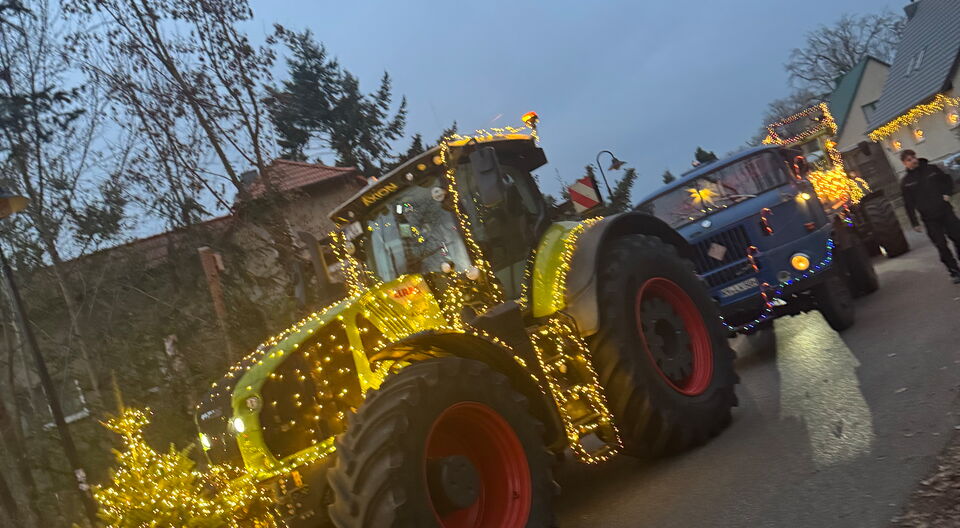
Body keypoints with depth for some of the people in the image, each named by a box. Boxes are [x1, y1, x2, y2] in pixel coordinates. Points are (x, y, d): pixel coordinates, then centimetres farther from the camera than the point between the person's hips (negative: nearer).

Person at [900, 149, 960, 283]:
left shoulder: (931, 169, 3)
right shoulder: (906, 182, -1)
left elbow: (947, 179, 16)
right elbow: (909, 205, 0)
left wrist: (947, 194, -2)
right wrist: (915, 223, -3)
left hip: (945, 211, 1)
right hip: (929, 219, -1)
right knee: (941, 246, 0)